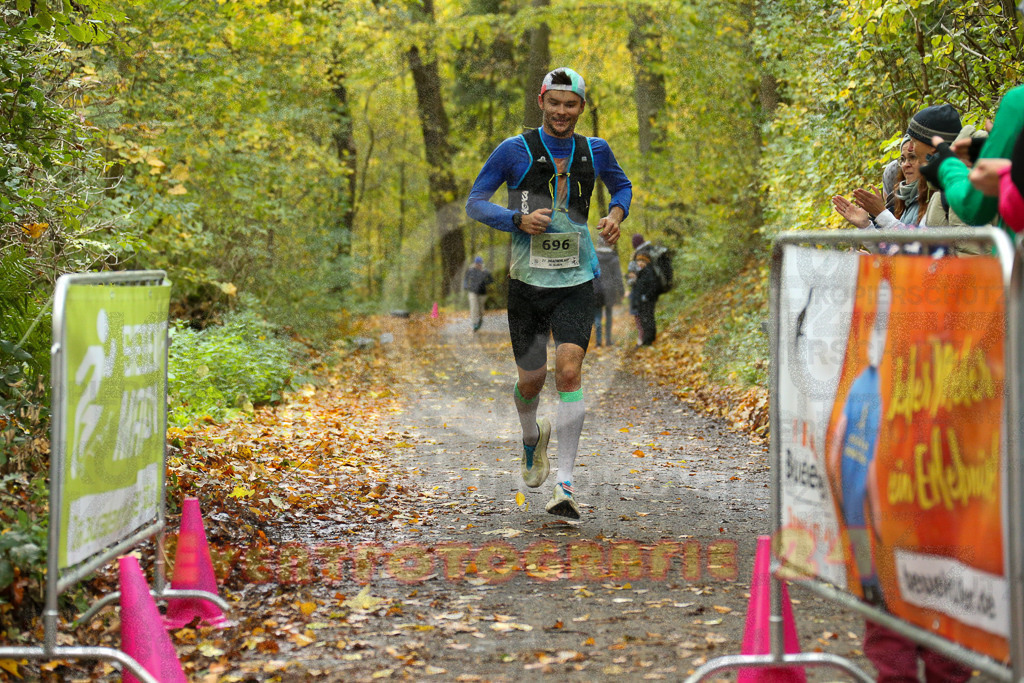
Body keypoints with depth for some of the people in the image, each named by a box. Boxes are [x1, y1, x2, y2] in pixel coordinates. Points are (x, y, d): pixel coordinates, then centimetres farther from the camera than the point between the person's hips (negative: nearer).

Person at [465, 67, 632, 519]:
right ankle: (532, 437, 42)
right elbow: (474, 203, -2)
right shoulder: (515, 150, -4)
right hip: (527, 281, 0)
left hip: (576, 282, 1)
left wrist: (616, 214, 2)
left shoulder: (594, 150, 5)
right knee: (531, 379, 6)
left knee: (569, 372, -15)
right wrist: (518, 220, -18)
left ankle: (565, 484, -13)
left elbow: (622, 185, 24)